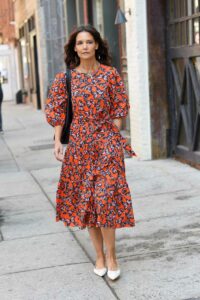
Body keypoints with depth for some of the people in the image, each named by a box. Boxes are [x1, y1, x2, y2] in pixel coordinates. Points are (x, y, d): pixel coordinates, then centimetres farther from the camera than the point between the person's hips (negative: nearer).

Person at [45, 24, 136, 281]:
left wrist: (115, 138, -5)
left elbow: (118, 109, 2)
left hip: (106, 141, -2)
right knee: (85, 199, 6)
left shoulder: (110, 74, -1)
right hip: (79, 144, 2)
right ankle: (99, 255, 18)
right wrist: (58, 141, -7)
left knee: (105, 197, -9)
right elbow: (57, 112, 2)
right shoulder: (65, 77, 1)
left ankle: (111, 255, 6)